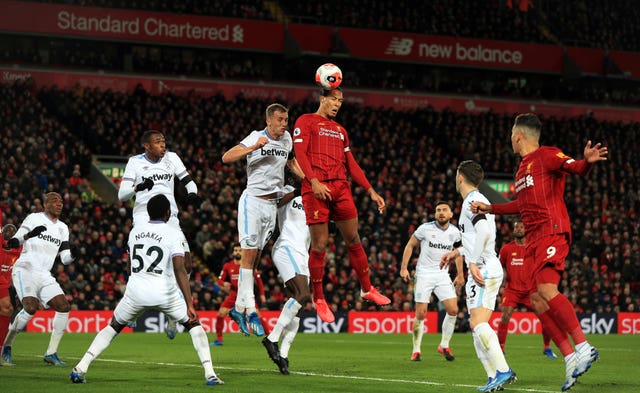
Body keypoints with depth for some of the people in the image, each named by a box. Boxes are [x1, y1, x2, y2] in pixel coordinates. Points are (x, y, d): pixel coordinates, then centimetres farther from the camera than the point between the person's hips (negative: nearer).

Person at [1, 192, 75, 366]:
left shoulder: (63, 228, 16)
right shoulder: (34, 218, -1)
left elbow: (65, 258, 13)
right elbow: (14, 241, -9)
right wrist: (29, 234, -29)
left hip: (44, 275, 6)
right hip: (25, 270, -6)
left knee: (64, 307, -9)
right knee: (31, 307, -26)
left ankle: (51, 353, -2)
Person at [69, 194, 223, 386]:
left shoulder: (135, 231, 11)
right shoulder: (173, 233, -4)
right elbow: (180, 270, -15)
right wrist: (190, 305, -17)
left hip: (135, 291, 3)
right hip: (165, 293, -3)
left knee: (113, 327, 21)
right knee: (194, 325, 16)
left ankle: (80, 369, 7)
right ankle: (210, 374, 2)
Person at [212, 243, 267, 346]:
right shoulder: (227, 266, 3)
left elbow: (258, 279, 4)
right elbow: (220, 280, 7)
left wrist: (262, 294, 0)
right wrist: (224, 283, -18)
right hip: (233, 294, 2)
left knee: (256, 315, -14)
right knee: (220, 314, -10)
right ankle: (219, 339, 2)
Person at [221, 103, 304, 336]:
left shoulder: (286, 139, 9)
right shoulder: (256, 137, -10)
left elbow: (292, 163, 28)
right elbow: (226, 158, -20)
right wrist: (254, 147, -29)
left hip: (272, 204, 6)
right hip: (253, 201, -6)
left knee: (255, 256, 7)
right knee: (249, 253, -10)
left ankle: (239, 308, 12)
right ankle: (250, 310, -11)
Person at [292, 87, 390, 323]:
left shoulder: (340, 130, 24)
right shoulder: (306, 122, 5)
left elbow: (351, 164, 23)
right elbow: (300, 154, -7)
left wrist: (371, 191, 15)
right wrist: (314, 181, -21)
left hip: (341, 188, 6)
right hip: (316, 189, -6)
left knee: (353, 240, 6)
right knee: (320, 245, -3)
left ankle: (367, 289, 18)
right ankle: (318, 299, 7)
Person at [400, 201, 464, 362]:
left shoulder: (455, 232, 2)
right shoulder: (425, 228, -9)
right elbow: (410, 246, 2)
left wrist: (460, 274, 19)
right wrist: (404, 268, -5)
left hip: (442, 275, 3)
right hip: (424, 275, -3)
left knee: (453, 310, -8)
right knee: (421, 314, -8)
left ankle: (444, 345, 9)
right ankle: (416, 349, 6)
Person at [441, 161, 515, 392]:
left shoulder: (472, 200, -9)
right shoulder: (477, 200, 23)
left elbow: (484, 230, -24)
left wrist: (473, 262, -24)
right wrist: (458, 252, 38)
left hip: (484, 271, -11)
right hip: (482, 272, 11)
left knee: (478, 323, -19)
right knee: (476, 326, 7)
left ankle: (503, 371, -26)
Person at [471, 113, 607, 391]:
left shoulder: (546, 155, -1)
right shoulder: (522, 168, 25)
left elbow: (576, 168, -17)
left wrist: (587, 162, -39)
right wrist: (489, 208, 38)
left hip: (551, 231, -9)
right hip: (535, 239, 9)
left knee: (546, 290, -25)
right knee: (538, 301, 0)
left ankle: (583, 348, -26)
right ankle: (570, 358, 0)